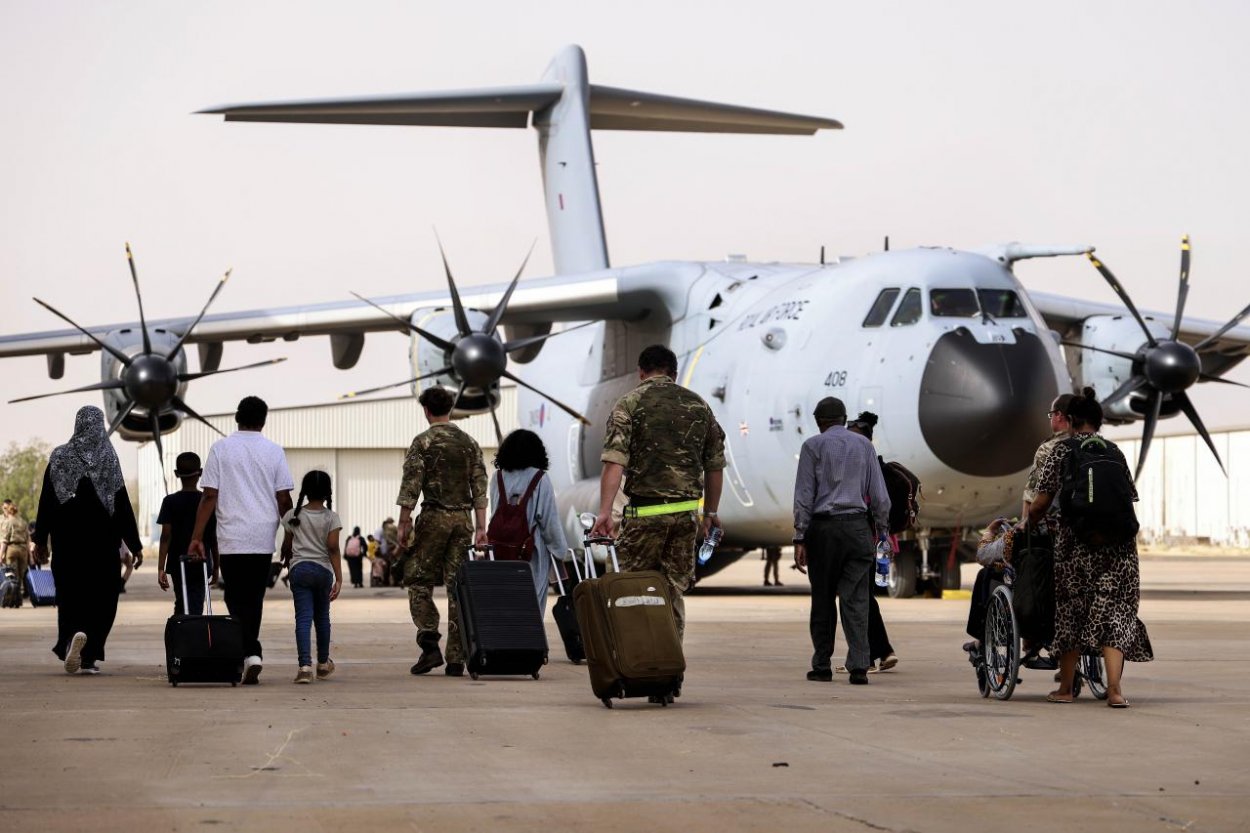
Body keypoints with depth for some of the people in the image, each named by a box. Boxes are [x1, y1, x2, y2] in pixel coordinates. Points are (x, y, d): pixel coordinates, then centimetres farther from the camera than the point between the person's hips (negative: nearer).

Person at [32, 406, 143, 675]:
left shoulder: (59, 457, -1)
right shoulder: (109, 459, -5)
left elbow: (46, 501, 1)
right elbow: (122, 504, -5)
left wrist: (41, 540, 9)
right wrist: (135, 545, -1)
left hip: (67, 540, 1)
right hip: (103, 540, -1)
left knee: (70, 593, 10)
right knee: (101, 595, 6)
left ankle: (73, 635, -15)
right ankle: (89, 657, -3)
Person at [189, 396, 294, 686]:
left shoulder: (221, 448, 1)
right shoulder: (273, 451, 4)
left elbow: (209, 497, -3)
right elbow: (284, 499, 3)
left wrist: (197, 537, 1)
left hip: (231, 539, -1)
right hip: (264, 538, 1)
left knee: (236, 599, 2)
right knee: (254, 599, 8)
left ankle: (251, 652, -14)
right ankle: (249, 654, 7)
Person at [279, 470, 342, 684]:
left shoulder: (293, 516, 3)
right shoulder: (331, 517, -2)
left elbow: (286, 545, 13)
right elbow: (333, 548, -9)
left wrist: (286, 562, 35)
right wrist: (339, 578, -11)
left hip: (299, 569, 0)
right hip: (323, 570, 0)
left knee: (303, 618, -7)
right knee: (322, 617, 17)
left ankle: (305, 665, -24)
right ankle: (323, 663, 32)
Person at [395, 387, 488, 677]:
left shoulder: (423, 442, -4)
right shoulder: (469, 443, 10)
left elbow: (411, 487, -9)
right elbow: (480, 487, 7)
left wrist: (403, 525, -5)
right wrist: (481, 528, 8)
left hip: (434, 517, -4)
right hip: (463, 519, 4)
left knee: (419, 581, 6)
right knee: (457, 587, 4)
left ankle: (429, 644, -10)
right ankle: (456, 659, 2)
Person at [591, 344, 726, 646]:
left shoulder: (630, 403, 0)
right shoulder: (699, 405, 13)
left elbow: (615, 461, -12)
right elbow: (715, 465, 17)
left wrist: (604, 512, -15)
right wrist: (711, 512, 27)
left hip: (646, 512, -4)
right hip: (687, 511, 4)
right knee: (673, 593, 9)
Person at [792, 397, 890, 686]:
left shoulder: (813, 446, 2)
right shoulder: (864, 445, 11)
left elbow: (804, 495, -2)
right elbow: (879, 495, 8)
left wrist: (799, 538, -2)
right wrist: (882, 532, 14)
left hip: (823, 527, -2)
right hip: (857, 526, 2)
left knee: (823, 598, 6)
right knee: (856, 598, 0)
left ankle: (822, 666, 9)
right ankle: (859, 666, -10)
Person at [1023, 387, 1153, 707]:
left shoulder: (1062, 451, 0)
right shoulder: (1114, 453, 11)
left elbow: (1041, 502, -3)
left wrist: (1026, 524, 15)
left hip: (1077, 540, -2)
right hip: (1119, 541, 3)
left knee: (1071, 610, 9)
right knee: (1114, 611, 2)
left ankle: (1066, 688, 16)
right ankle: (1114, 688, -11)